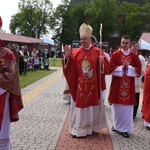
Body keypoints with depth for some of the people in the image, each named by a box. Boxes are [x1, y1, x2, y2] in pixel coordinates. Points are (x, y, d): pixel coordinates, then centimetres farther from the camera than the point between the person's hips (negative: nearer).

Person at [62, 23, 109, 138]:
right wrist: (67, 56, -18)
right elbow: (69, 67, -4)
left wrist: (102, 62, -23)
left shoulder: (97, 52, -1)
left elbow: (106, 67, -3)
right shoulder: (76, 52, 1)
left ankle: (91, 127, 22)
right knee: (79, 106, 6)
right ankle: (79, 129, 15)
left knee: (92, 106, 9)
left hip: (93, 86, -1)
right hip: (79, 86, 1)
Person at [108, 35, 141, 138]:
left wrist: (129, 67, -13)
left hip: (129, 86, 1)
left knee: (127, 107, 1)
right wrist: (121, 67, -16)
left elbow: (138, 70, 1)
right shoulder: (115, 54, 0)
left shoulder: (134, 56, 4)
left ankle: (125, 129, 9)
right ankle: (117, 125, 24)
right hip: (117, 85, -1)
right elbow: (111, 68, -5)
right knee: (117, 106, 6)